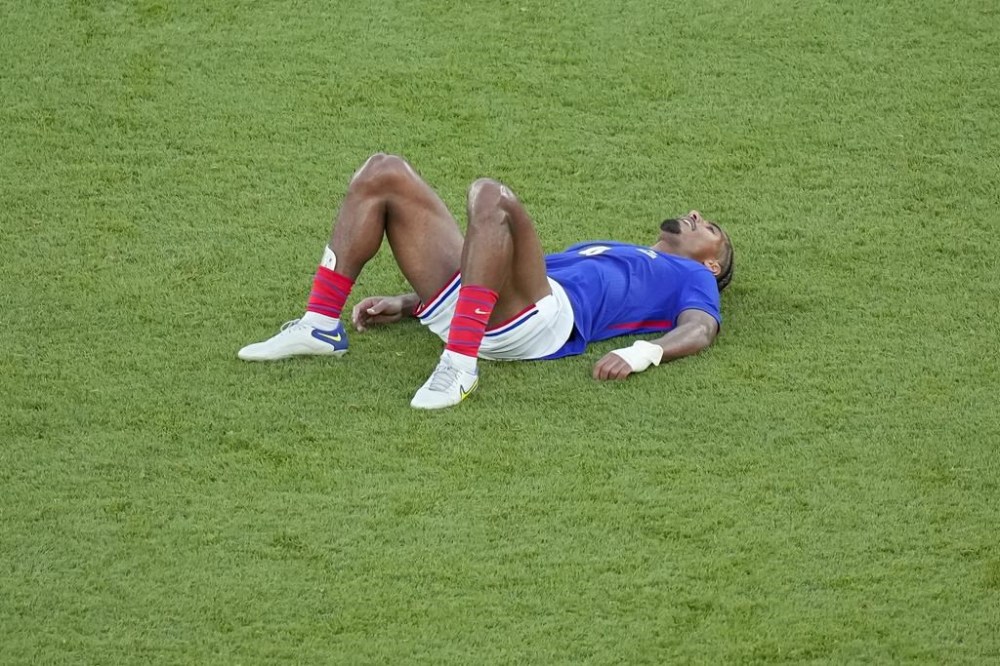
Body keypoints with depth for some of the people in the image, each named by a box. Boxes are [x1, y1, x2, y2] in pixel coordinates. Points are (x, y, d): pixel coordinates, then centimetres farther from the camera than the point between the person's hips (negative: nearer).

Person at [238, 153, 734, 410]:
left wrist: (641, 353, -25)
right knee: (383, 174, 1)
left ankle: (459, 366, -40)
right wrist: (404, 304, 25)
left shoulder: (692, 278, 23)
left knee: (491, 197, -34)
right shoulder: (598, 251, 43)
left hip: (544, 317, -7)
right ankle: (321, 326, -8)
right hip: (461, 307, 7)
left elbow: (700, 330, 0)